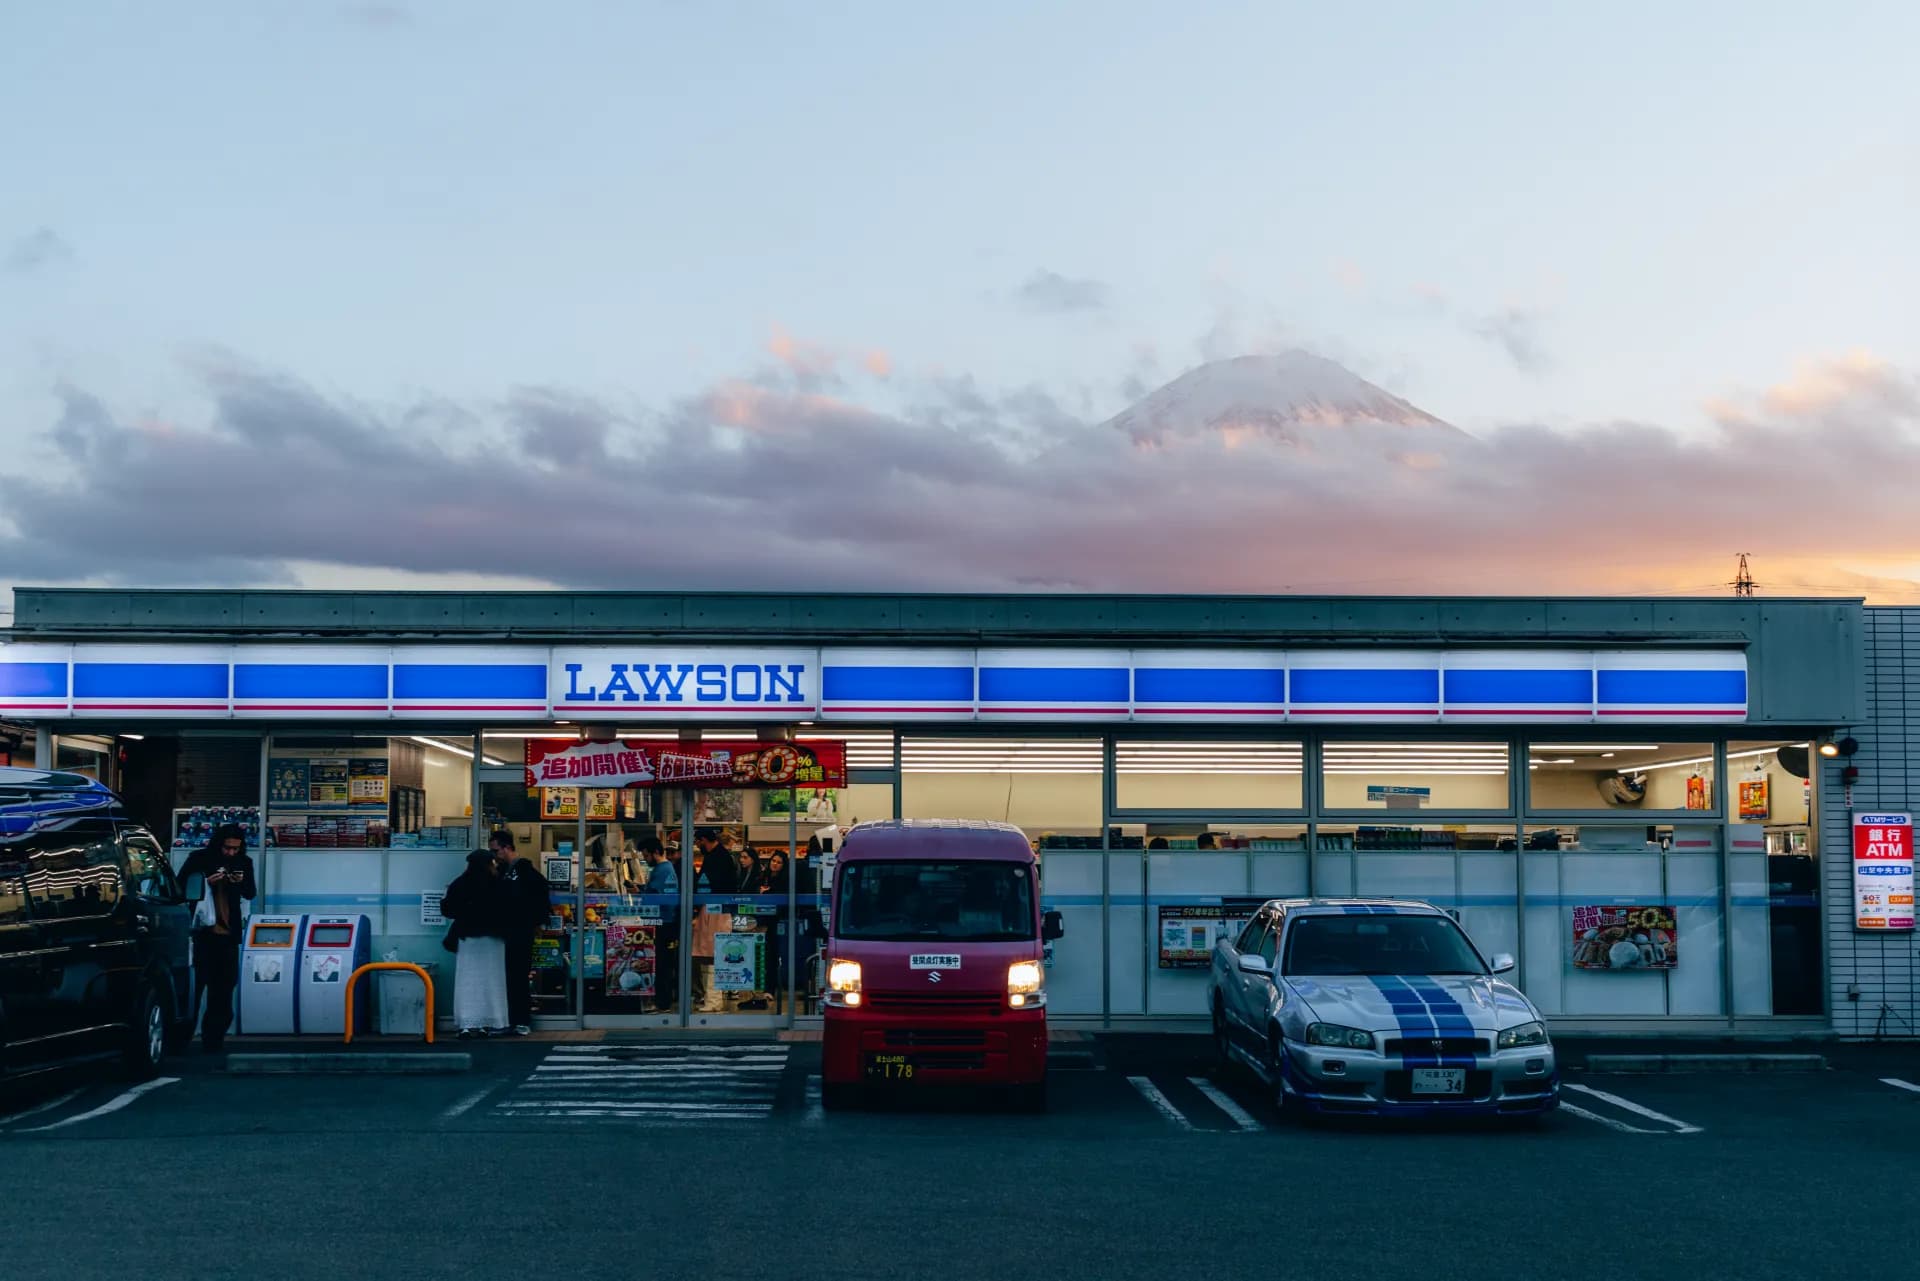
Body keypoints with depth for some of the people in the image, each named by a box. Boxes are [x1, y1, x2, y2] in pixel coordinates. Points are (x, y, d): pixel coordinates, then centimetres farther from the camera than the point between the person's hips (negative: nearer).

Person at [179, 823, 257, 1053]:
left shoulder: (244, 863, 8)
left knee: (223, 989, 6)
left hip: (228, 934, 4)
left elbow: (250, 894, 13)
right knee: (194, 984, -6)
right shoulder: (198, 860, -2)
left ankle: (213, 1038, 14)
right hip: (201, 931, -4)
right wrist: (206, 883, -17)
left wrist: (242, 882, -9)